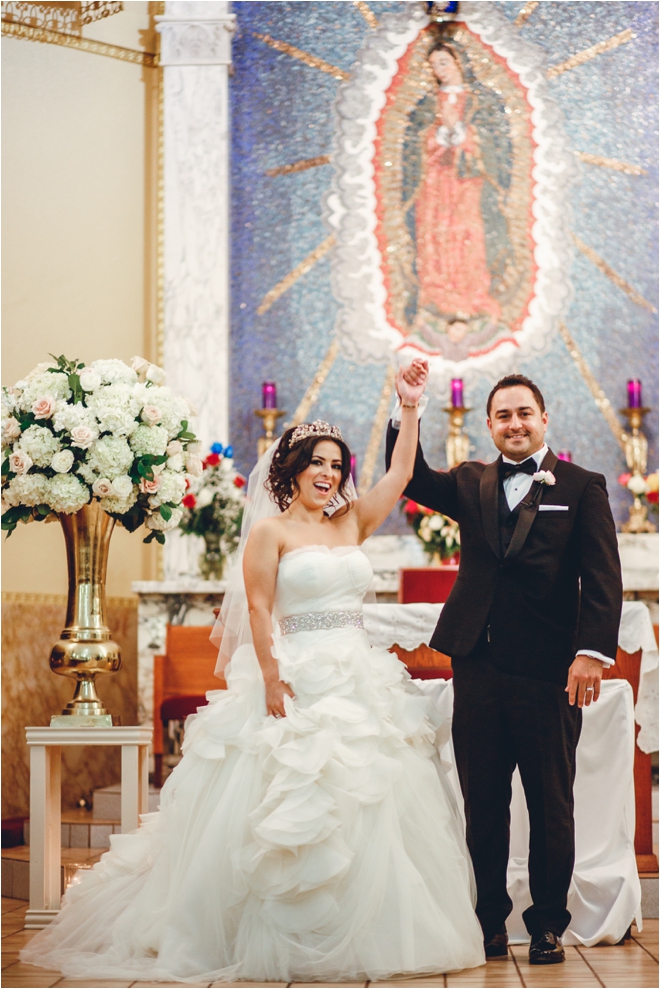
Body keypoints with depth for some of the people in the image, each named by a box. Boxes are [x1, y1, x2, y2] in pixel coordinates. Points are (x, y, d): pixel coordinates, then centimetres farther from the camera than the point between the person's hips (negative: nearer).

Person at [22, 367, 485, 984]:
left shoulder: (352, 523, 14)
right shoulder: (269, 531, -1)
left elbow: (401, 472, 12)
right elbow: (258, 612, -7)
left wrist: (409, 407, 5)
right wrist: (271, 679, -16)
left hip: (361, 681, 6)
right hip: (298, 681, -6)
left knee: (368, 809, 4)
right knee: (290, 813, -6)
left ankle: (358, 934, 13)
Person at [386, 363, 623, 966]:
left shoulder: (582, 487, 2)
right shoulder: (471, 485, 13)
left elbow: (603, 578, -5)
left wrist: (593, 652, -16)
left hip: (549, 673, -3)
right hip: (479, 668, 3)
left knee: (551, 806, 7)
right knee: (482, 804, 9)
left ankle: (547, 926, 18)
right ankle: (489, 923, 19)